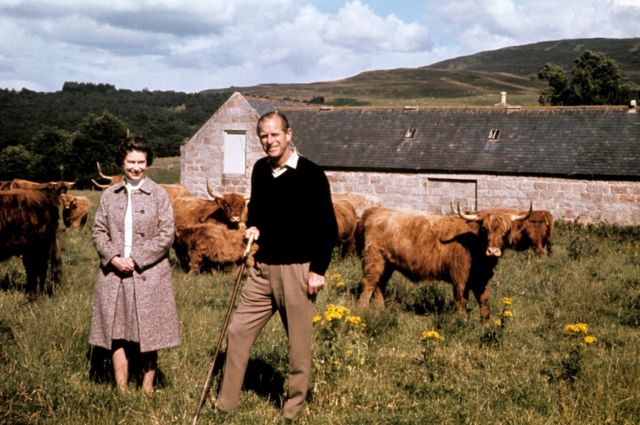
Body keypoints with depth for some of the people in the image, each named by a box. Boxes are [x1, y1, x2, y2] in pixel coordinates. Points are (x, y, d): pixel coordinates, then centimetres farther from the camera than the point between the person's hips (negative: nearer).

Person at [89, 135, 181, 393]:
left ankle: (147, 390, 15)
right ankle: (121, 391, 13)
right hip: (113, 273, 3)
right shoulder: (110, 195, 9)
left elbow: (166, 234, -5)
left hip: (149, 274, -3)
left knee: (148, 334, 3)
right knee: (117, 334, 5)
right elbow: (98, 230, 9)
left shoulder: (158, 195, 0)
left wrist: (136, 259, -12)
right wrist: (113, 257, -9)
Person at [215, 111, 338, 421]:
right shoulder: (260, 170, 7)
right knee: (238, 332, 8)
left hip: (297, 270, -6)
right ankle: (225, 405, 20)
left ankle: (292, 412, 18)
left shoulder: (311, 174, -10)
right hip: (262, 268, 6)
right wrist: (253, 227, 5)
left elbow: (328, 227, -8)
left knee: (299, 345, 4)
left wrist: (318, 270, -13)